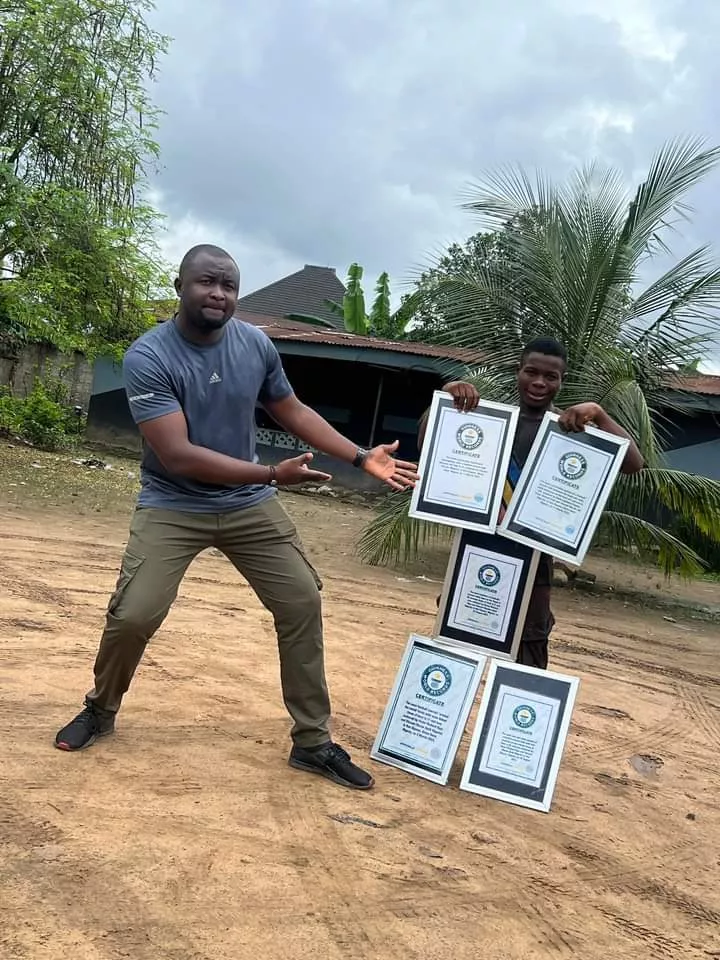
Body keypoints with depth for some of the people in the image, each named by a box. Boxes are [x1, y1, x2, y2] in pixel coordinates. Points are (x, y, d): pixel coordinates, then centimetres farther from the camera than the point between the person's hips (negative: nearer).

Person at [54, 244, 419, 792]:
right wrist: (272, 474, -31)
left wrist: (362, 457, 2)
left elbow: (293, 411, 9)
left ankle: (313, 741, 14)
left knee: (303, 603, 0)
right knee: (133, 615, -13)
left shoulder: (257, 345, -6)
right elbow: (178, 456, -27)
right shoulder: (148, 357, -20)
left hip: (250, 505, 4)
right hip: (173, 507, -4)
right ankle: (101, 710, 22)